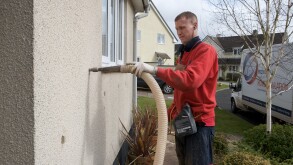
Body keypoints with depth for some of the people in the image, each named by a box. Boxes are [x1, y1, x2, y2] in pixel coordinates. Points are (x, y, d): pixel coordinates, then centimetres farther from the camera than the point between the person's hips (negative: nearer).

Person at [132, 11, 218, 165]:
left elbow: (190, 81, -30)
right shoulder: (182, 54, 16)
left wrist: (154, 70, -32)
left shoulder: (206, 51, -12)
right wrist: (169, 115, 16)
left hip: (199, 122, -8)